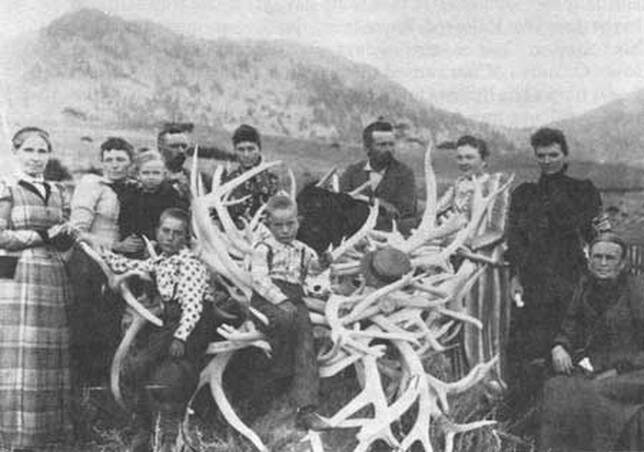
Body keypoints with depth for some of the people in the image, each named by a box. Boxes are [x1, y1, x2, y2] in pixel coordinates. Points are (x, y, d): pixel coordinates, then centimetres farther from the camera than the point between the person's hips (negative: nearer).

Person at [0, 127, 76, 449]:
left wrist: (65, 234, -7)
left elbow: (67, 243, 15)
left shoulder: (58, 193, 17)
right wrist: (43, 234, -12)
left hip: (54, 278, 5)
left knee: (52, 357, 3)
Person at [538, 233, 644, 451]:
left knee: (594, 394, -31)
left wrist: (617, 370, -16)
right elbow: (570, 330, 13)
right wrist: (559, 347, -8)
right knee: (554, 389, -22)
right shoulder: (585, 286, 8)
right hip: (591, 366, 4)